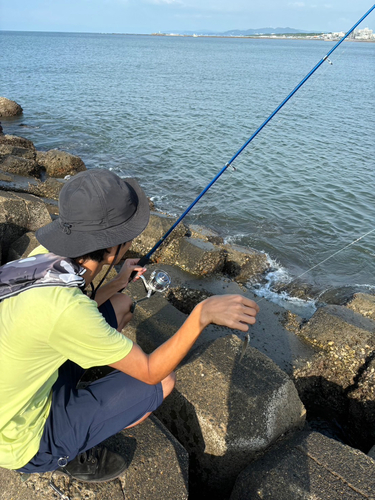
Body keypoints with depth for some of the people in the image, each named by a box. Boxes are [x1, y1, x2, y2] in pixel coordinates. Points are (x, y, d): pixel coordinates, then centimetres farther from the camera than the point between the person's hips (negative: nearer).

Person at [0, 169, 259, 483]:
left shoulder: (45, 256, -13)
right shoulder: (64, 307, -37)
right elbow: (152, 371, -26)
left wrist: (117, 283, 8)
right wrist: (202, 314, -34)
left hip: (26, 385, 7)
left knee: (121, 305, 6)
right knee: (162, 382, -9)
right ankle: (71, 454, 6)